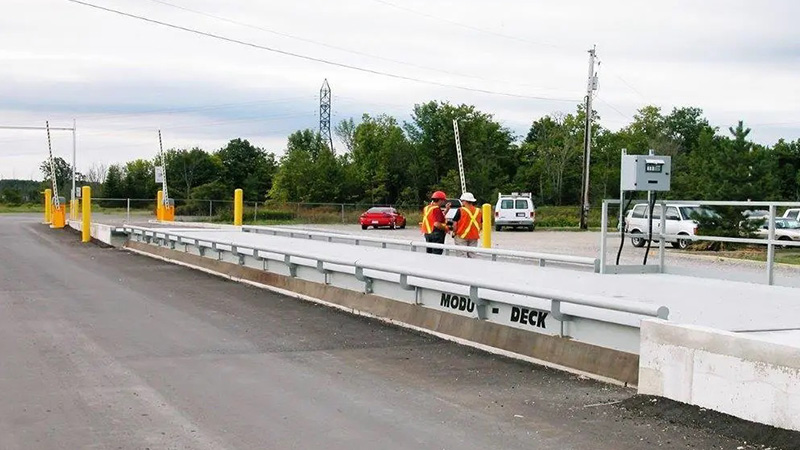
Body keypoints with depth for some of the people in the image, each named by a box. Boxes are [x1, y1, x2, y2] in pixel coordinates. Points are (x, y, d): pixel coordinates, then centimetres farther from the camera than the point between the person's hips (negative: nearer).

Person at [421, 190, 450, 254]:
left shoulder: (427, 208, 13)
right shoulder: (436, 209, -16)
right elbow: (437, 224, -24)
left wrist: (446, 210, 18)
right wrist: (446, 228, -11)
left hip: (427, 234, 9)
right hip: (437, 234, -9)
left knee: (429, 253, 14)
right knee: (437, 254, -6)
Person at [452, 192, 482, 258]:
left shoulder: (461, 210, -11)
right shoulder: (478, 211, 4)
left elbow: (455, 223, -9)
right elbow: (481, 224, 10)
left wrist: (454, 232, 6)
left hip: (462, 236, -4)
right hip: (474, 237, 5)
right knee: (472, 255, 10)